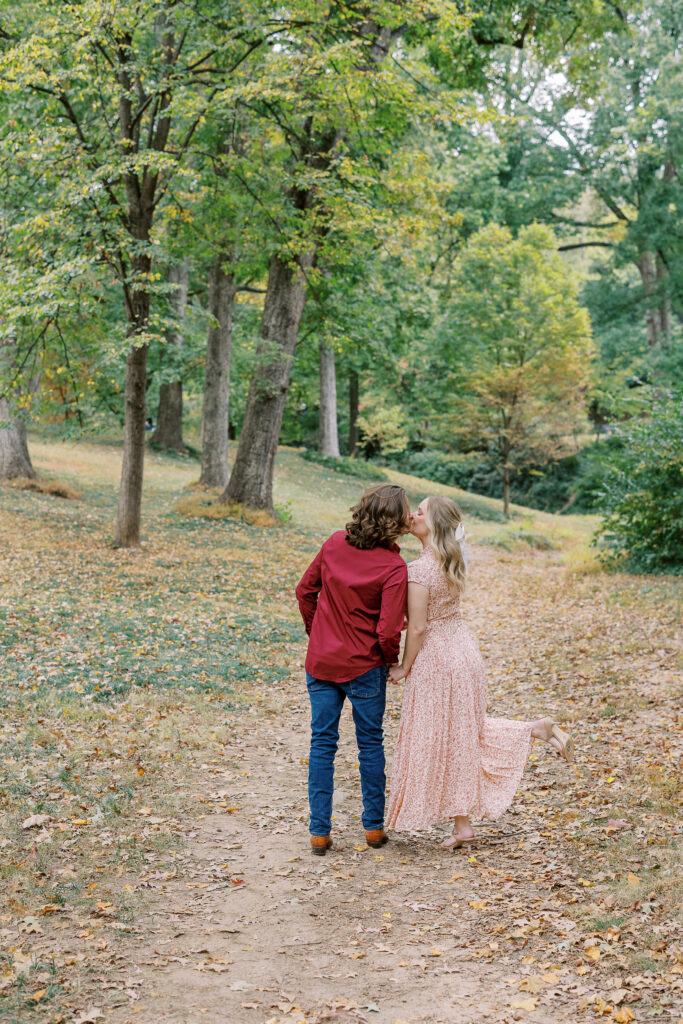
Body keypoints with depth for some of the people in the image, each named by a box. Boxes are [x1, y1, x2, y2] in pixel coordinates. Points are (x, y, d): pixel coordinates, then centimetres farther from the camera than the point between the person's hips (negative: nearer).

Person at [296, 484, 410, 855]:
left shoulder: (335, 544, -2)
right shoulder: (393, 567, -17)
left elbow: (305, 590, 6)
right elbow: (388, 631, -20)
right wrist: (391, 659, 0)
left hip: (320, 661, 4)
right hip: (364, 667, -4)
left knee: (322, 742, 10)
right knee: (370, 742, 13)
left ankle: (319, 832, 12)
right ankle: (374, 826, 24)